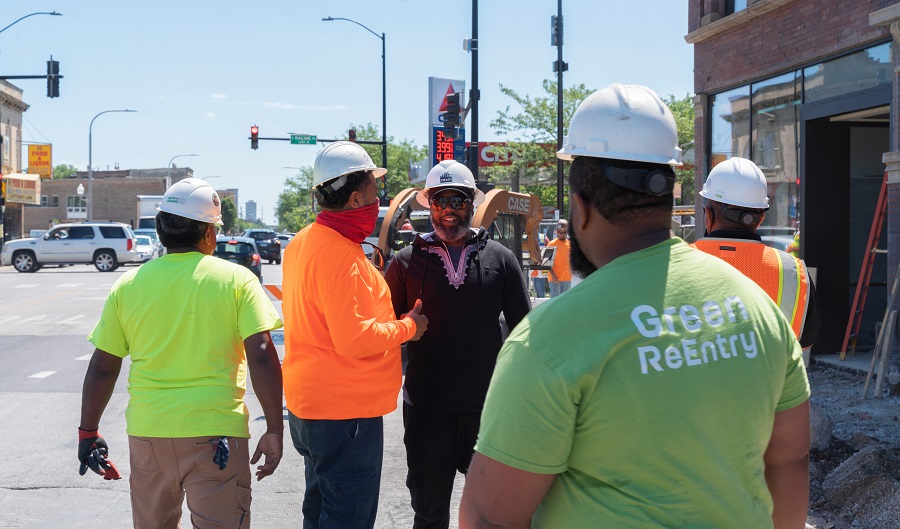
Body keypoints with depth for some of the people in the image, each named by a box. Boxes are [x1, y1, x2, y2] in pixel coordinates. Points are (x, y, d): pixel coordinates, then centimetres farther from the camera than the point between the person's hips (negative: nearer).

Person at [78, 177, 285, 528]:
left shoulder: (128, 285, 3)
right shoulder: (236, 280, -4)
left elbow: (102, 368, 4)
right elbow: (261, 357, -11)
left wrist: (88, 431, 14)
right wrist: (274, 429, -7)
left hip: (147, 433, 4)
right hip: (216, 433, -3)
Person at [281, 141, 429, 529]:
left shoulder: (303, 242, 9)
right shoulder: (341, 254, -22)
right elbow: (356, 339, -26)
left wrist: (393, 324, 10)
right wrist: (408, 327, -11)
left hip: (307, 403, 10)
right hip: (345, 410, -10)